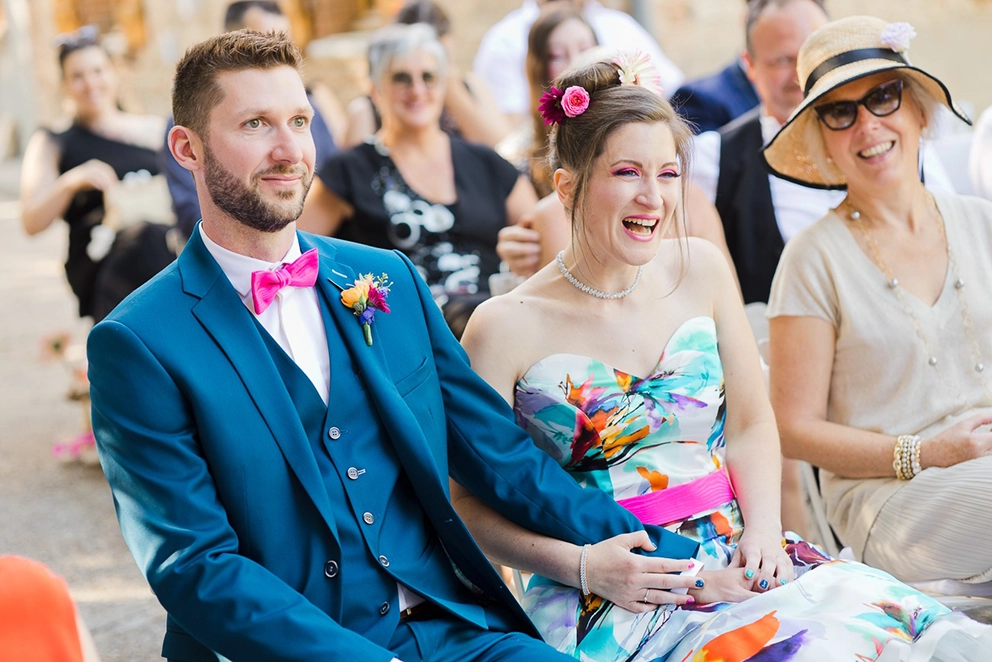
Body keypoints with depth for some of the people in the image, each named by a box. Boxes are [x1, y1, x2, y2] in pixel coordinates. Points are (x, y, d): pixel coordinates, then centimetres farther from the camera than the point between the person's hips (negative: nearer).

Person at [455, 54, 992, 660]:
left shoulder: (702, 271, 7)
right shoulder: (508, 327, -7)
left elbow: (752, 424, 12)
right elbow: (472, 502, -5)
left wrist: (763, 530, -5)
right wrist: (588, 565, -17)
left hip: (734, 560, 4)